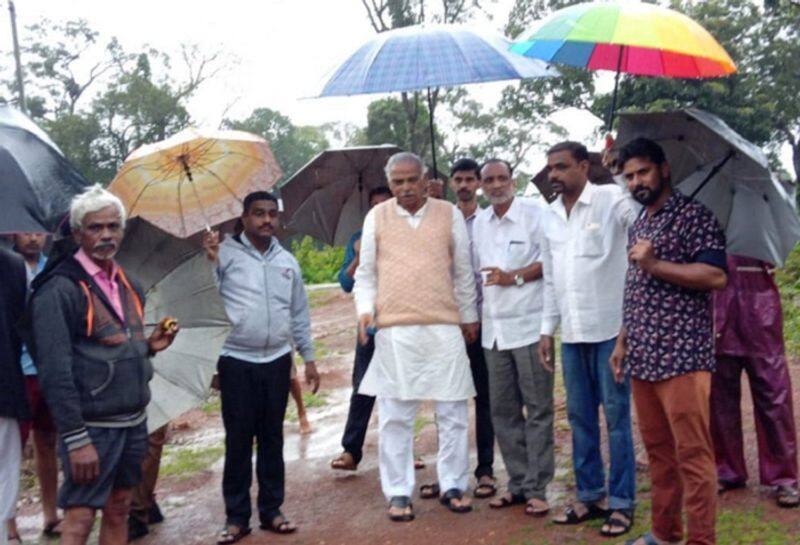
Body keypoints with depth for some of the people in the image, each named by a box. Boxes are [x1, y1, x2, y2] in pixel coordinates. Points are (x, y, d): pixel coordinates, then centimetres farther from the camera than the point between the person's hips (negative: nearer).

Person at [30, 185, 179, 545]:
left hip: (133, 422, 8)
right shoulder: (60, 289, -14)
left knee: (118, 511, 15)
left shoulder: (128, 285, 11)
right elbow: (55, 371, -18)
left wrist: (149, 346, 2)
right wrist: (75, 439, -21)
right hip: (92, 427, -7)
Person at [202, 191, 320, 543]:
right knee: (238, 439, 1)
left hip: (277, 362, 4)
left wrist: (309, 358, 16)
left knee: (272, 438, 10)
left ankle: (271, 510, 20)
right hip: (236, 362, -4)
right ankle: (237, 516, 12)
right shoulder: (225, 252, -3)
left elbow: (299, 314, 17)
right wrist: (209, 261, -24)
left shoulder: (287, 261, 12)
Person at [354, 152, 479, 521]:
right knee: (394, 414, 2)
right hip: (394, 329, 0)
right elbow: (366, 273, 12)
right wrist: (365, 309, -2)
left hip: (445, 327, 1)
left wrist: (469, 317, 14)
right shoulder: (377, 217, 7)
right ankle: (398, 493, 13)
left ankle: (453, 486, 19)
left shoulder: (449, 214, 7)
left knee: (453, 411, 5)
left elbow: (463, 272, 13)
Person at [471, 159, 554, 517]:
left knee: (537, 409, -1)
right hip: (493, 329, 6)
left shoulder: (534, 215, -4)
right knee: (503, 410, 9)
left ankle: (536, 488, 6)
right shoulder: (478, 224, 13)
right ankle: (517, 483, 19)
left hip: (528, 324, -6)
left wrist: (515, 277, -14)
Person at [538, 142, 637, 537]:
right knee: (580, 417, 12)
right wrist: (547, 330, 14)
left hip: (610, 327, -6)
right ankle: (589, 495, 23)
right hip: (571, 333, 6)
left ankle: (621, 502, 10)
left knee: (616, 416, 1)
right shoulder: (551, 216, 12)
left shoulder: (611, 200, -6)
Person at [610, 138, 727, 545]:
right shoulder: (637, 226, 18)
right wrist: (622, 342, 20)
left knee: (692, 453, -4)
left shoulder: (692, 215, -6)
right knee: (657, 449, 14)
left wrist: (655, 264, -18)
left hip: (682, 356, -8)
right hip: (642, 358, 8)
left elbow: (716, 276, -16)